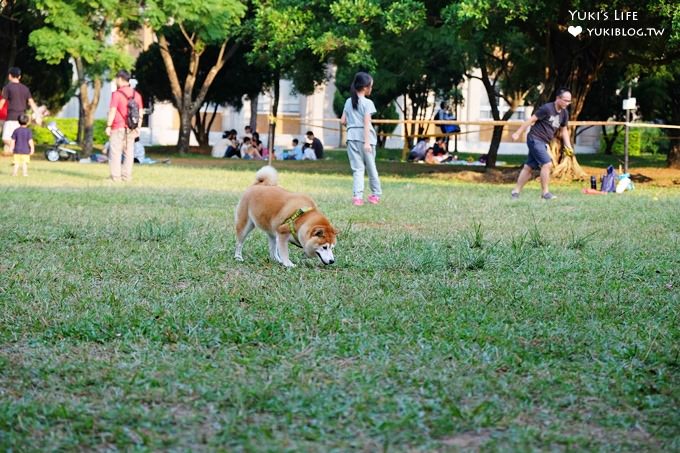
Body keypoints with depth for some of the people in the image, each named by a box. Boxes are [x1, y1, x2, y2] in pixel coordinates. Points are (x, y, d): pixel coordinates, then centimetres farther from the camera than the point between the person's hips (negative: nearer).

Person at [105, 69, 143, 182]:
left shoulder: (116, 94, -11)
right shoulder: (136, 94, 8)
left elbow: (112, 111, -14)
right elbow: (140, 113, 9)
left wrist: (108, 126, -9)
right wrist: (138, 127, 15)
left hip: (118, 128, -6)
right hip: (131, 129, 6)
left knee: (115, 152, -1)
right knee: (129, 152, 8)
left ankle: (115, 176, -3)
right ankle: (127, 175, 7)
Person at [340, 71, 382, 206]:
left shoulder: (348, 102, 8)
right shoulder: (367, 103, -8)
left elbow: (343, 121, 10)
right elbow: (367, 123, -15)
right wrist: (367, 142, -19)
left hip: (352, 138, 3)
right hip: (364, 138, -3)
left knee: (357, 168, 2)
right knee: (371, 167, 12)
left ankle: (357, 196, -12)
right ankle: (376, 194, 25)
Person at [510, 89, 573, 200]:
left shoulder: (564, 113, 8)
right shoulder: (547, 108, -16)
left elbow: (564, 130, 18)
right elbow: (531, 120, -13)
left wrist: (568, 146, 7)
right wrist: (518, 133, -13)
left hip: (543, 143, 8)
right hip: (535, 139, -8)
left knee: (529, 167, 10)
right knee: (547, 164, -16)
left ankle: (515, 192, 16)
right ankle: (545, 192, -9)